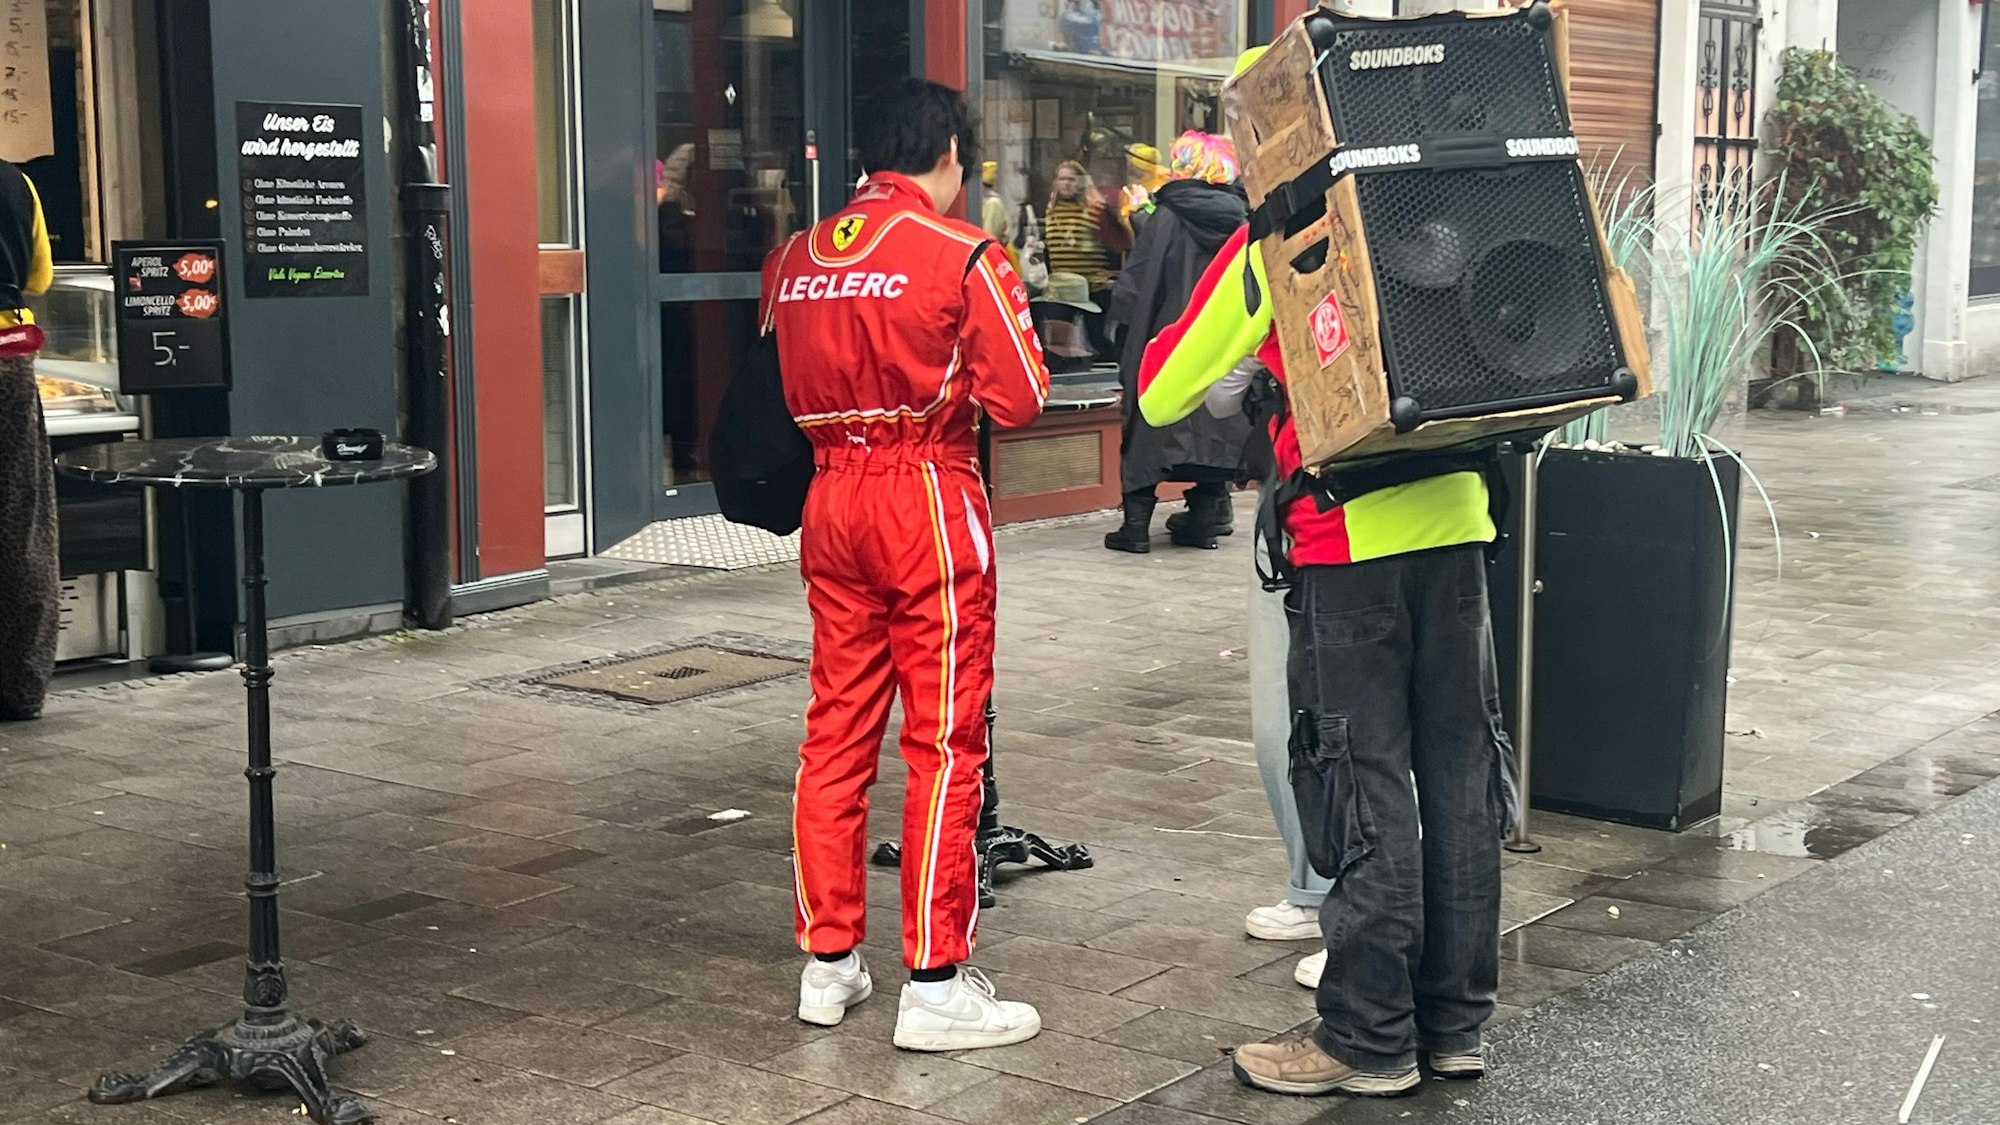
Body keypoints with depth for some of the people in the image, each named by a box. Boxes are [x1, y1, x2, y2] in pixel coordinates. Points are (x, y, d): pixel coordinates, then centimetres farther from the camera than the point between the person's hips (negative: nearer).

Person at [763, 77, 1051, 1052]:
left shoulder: (795, 258, 6)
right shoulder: (963, 254, -9)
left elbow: (786, 387, 13)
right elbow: (1020, 400, -9)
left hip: (832, 495, 6)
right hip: (930, 500, -5)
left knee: (836, 734, 12)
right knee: (944, 745, 0)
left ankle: (828, 963, 20)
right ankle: (935, 986, 3)